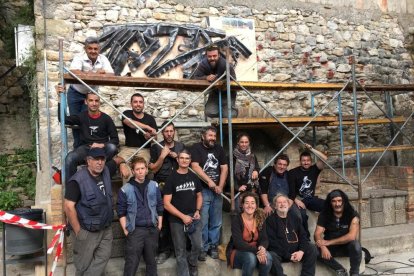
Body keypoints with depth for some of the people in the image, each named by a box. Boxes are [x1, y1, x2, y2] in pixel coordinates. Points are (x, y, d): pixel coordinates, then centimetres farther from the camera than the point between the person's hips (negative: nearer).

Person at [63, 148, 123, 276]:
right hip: (86, 231, -6)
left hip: (106, 229, 6)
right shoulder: (78, 180, -19)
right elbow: (68, 206, -21)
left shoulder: (106, 171, 1)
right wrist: (78, 231, -18)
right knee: (84, 264, 8)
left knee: (103, 257, 6)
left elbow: (116, 159, 25)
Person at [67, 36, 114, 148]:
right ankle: (78, 147, 22)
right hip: (75, 94, -2)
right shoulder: (79, 58, -21)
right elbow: (74, 73, -41)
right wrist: (96, 73, -40)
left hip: (91, 94, 2)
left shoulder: (103, 59, -11)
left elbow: (111, 75, -24)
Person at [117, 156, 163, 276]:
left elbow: (160, 206, 8)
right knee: (131, 262, 1)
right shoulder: (125, 189, -5)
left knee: (151, 260, 17)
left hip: (152, 229, 3)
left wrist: (159, 225, 6)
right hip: (135, 230, -3)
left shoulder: (154, 186, 2)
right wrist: (125, 230, -5)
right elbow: (121, 212, -2)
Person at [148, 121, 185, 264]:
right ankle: (164, 250, 9)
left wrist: (176, 157, -6)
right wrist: (162, 156, -15)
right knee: (163, 220, -2)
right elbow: (153, 169, -3)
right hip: (162, 188, -2)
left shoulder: (181, 146, 9)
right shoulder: (156, 147, 1)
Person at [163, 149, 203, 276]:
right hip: (177, 220, -3)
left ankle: (192, 263, 26)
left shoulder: (194, 177, 6)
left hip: (193, 218, 3)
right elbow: (166, 203, -10)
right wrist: (182, 216, -15)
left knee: (198, 246, -4)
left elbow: (199, 196, 17)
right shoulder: (171, 178, -7)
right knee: (180, 251, 5)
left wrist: (197, 211, -2)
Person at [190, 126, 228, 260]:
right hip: (202, 190, -4)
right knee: (203, 222, -4)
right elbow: (195, 167, -13)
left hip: (217, 191, 4)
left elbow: (224, 168, 8)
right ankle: (203, 248, 7)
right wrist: (209, 181, -15)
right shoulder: (196, 148, -2)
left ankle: (213, 247, 20)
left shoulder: (219, 149, 12)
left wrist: (220, 186, -3)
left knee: (216, 222, 8)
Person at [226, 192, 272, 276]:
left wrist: (262, 248, -28)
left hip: (255, 251, 4)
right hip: (237, 252, -3)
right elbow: (238, 242, -22)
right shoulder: (236, 219, -12)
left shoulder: (260, 219, 2)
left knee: (267, 257, -28)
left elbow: (264, 239, -3)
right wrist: (256, 251, -33)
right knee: (250, 257, -35)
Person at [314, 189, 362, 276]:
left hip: (347, 246, -2)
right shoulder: (324, 215, -9)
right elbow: (317, 234, -15)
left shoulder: (352, 215, -15)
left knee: (355, 244, -35)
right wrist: (323, 247, -38)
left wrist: (329, 242, -28)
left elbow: (352, 236, -27)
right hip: (330, 248, 2)